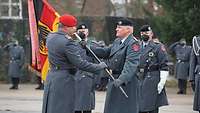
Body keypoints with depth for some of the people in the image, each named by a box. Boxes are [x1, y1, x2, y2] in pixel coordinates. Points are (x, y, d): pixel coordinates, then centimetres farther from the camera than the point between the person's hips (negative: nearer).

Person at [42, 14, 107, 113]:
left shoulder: (50, 37, 6)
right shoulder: (67, 42, -19)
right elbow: (79, 63, -21)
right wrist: (99, 67, -13)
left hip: (51, 76, 9)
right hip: (64, 79, -9)